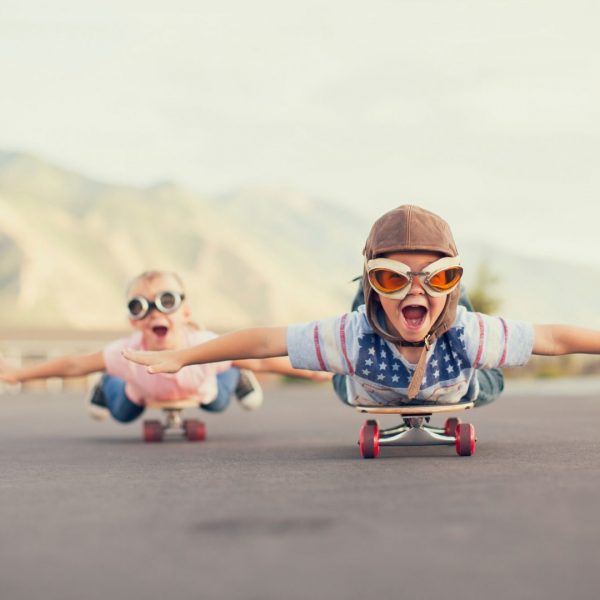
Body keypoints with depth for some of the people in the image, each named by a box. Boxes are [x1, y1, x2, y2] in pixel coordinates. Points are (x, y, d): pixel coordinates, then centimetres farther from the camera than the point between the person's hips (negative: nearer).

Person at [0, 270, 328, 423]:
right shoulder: (127, 354, -45)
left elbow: (262, 361, -37)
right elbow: (73, 365, -30)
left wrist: (316, 371, -34)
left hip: (201, 386, 0)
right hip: (142, 390, 0)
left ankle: (235, 379, 52)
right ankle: (109, 383, 48)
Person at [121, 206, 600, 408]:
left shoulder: (468, 335, -48)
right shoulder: (354, 336, -50)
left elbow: (556, 337, -39)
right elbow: (265, 340, -44)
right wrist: (178, 358, -43)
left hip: (453, 401, 0)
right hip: (376, 404, 0)